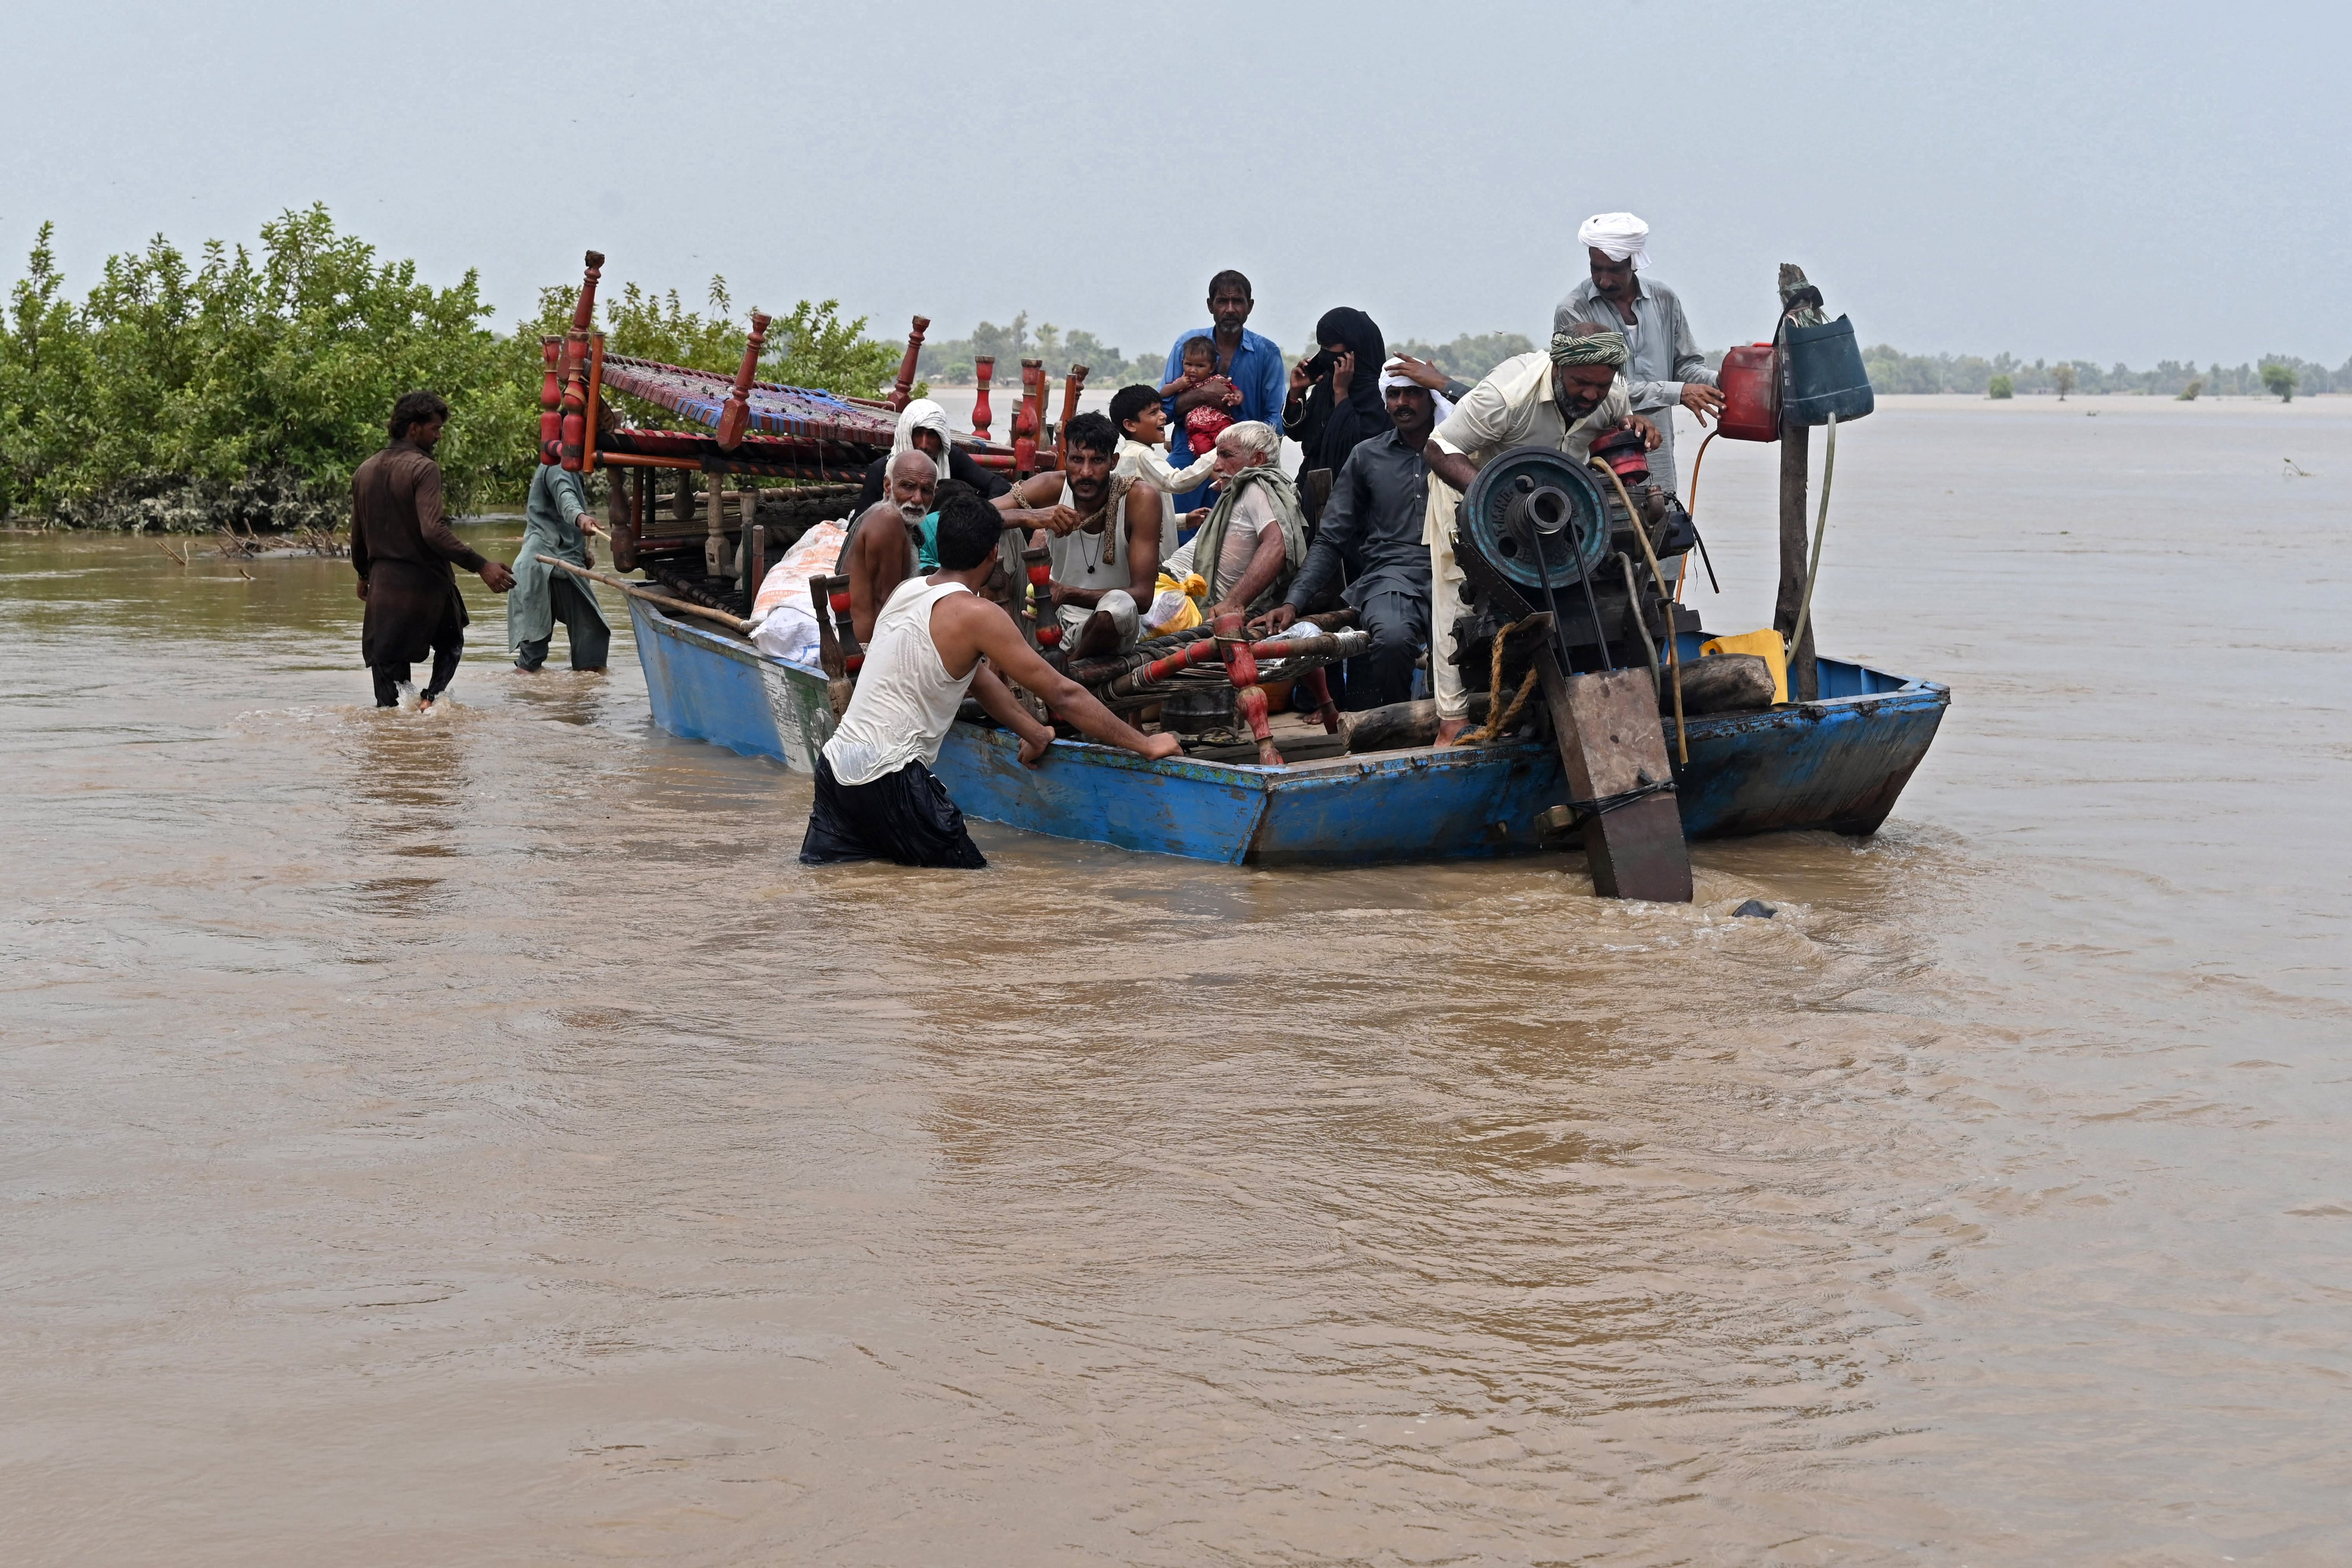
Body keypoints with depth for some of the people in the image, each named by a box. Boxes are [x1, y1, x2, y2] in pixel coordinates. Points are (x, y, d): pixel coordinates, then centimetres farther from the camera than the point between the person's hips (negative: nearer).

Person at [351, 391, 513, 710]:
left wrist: (364, 575, 34)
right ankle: (433, 698, 0)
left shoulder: (365, 471, 8)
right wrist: (482, 566, -28)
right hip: (427, 580, -5)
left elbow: (357, 536, 17)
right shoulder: (424, 468, -14)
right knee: (451, 641, 19)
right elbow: (433, 531, -26)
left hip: (384, 582, 5)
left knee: (388, 661, 8)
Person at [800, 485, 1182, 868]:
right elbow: (1063, 695, -9)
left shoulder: (906, 591, 13)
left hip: (836, 764, 7)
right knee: (970, 867, 3)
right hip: (888, 776, -7)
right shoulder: (976, 615, -11)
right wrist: (1146, 745, -3)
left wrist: (1035, 733, 27)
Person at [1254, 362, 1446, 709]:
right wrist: (1294, 602, 3)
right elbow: (1331, 540, 16)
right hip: (1390, 577, 1)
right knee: (1393, 637, -38)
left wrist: (1445, 384, 0)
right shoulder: (1368, 456, 19)